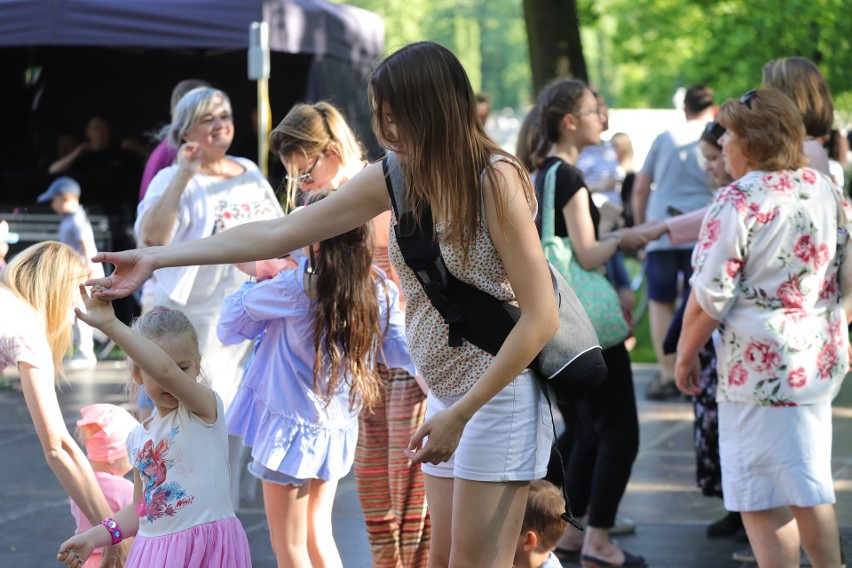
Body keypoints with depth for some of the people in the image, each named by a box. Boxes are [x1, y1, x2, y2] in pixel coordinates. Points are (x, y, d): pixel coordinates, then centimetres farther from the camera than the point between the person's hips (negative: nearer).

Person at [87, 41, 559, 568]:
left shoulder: (495, 179, -18)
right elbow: (277, 234, 3)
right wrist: (155, 259, 0)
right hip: (449, 395, 7)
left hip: (499, 391, -7)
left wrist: (460, 413, -18)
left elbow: (541, 316, -19)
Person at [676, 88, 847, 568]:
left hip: (760, 365, -8)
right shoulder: (824, 188, 7)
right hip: (819, 360, 8)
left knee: (763, 501, 0)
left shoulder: (739, 199, -14)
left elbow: (710, 298, -15)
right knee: (809, 487, 17)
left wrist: (686, 355, -2)